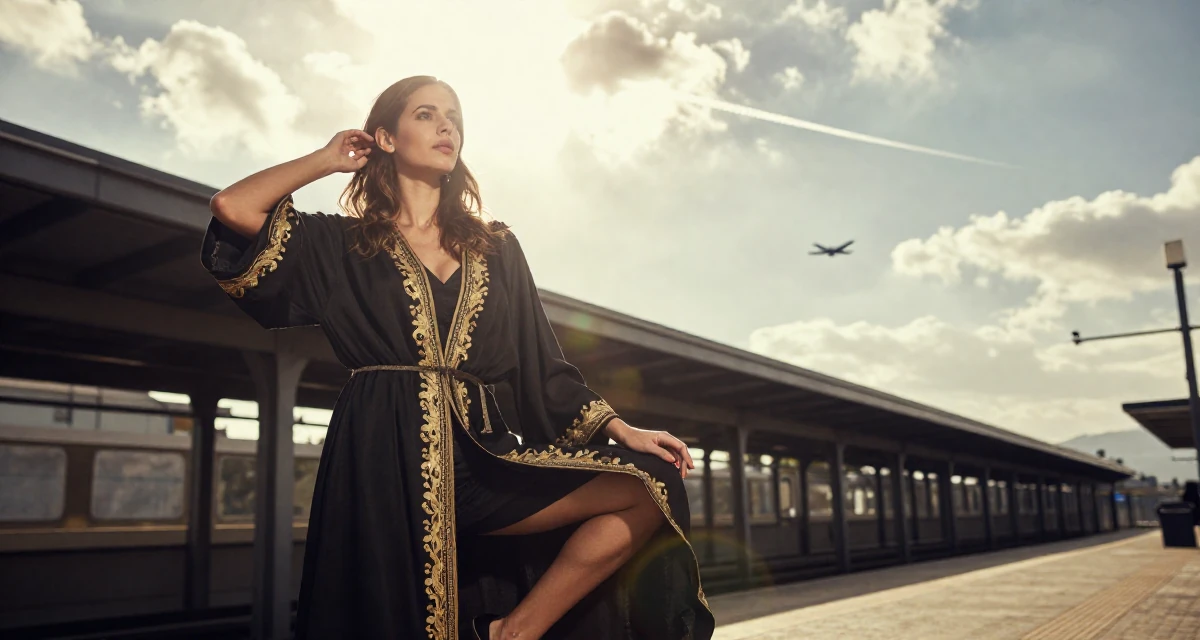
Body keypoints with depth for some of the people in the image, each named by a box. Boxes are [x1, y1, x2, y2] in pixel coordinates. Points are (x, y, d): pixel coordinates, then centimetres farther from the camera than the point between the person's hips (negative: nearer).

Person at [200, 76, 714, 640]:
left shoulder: (496, 247, 19)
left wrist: (619, 428, 3)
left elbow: (541, 362, 15)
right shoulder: (344, 245, 13)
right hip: (388, 460, -2)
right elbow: (231, 208, -1)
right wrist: (326, 159, 14)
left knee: (650, 485, -14)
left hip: (484, 451, 3)